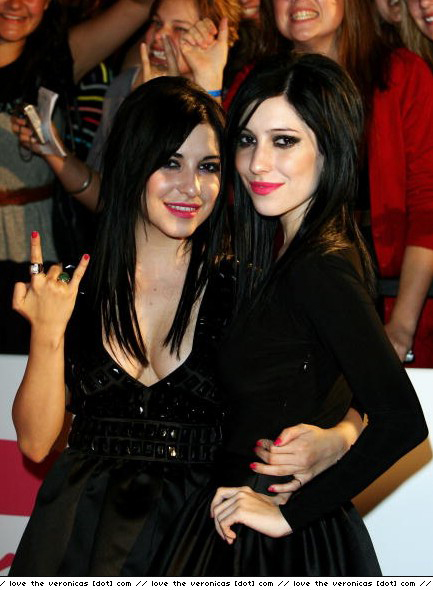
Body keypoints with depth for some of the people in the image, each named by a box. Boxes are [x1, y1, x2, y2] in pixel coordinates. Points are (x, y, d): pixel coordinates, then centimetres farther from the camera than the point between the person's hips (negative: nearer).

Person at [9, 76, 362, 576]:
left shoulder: (241, 289, -6)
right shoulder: (75, 287, 0)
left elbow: (360, 403, -3)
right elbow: (34, 441, -1)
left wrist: (332, 442, -25)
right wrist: (47, 332, -13)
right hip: (80, 533, 1)